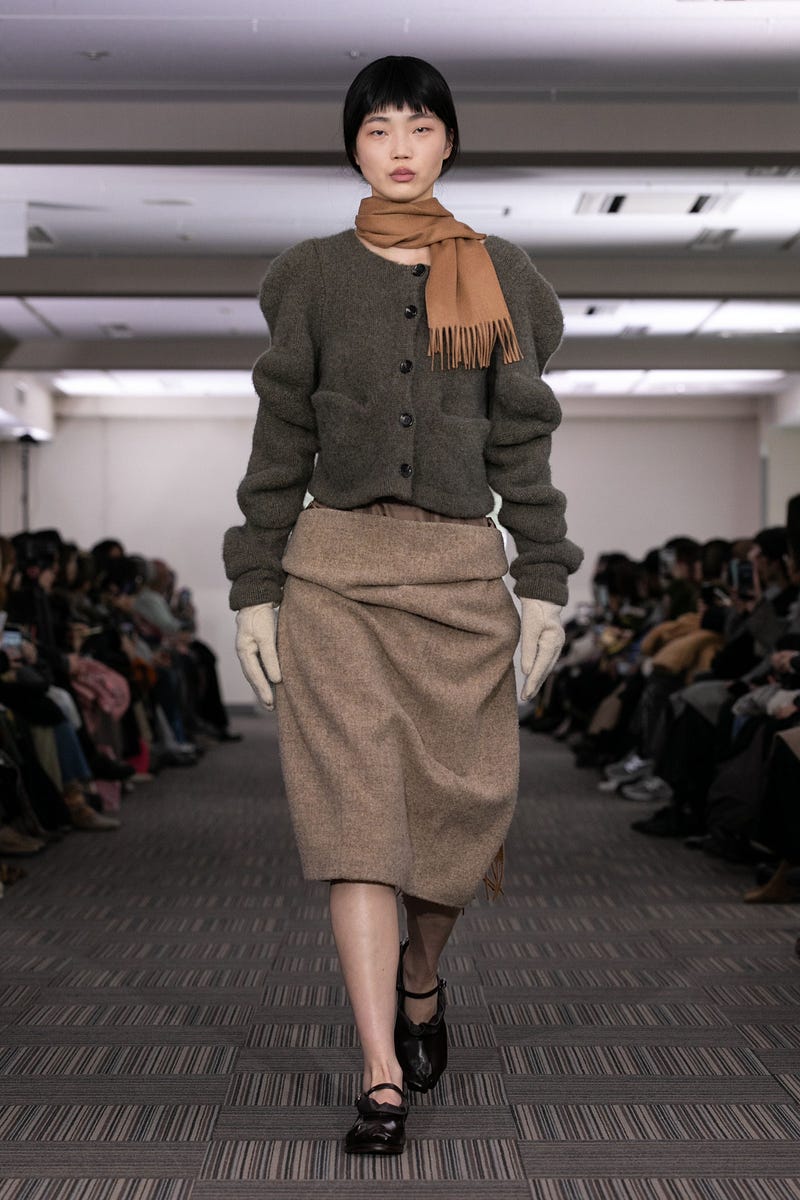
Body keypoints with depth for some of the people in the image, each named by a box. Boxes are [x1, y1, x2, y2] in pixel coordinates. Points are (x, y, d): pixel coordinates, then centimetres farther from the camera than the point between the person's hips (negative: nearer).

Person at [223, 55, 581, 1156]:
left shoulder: (500, 278, 11)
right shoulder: (315, 277, 8)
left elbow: (523, 444, 9)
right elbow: (280, 442, 6)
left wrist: (544, 584, 2)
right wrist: (255, 588, 0)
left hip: (463, 570, 1)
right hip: (337, 568, -1)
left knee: (463, 803, 3)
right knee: (356, 808, -8)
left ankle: (421, 983, 33)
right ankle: (384, 1079, -7)